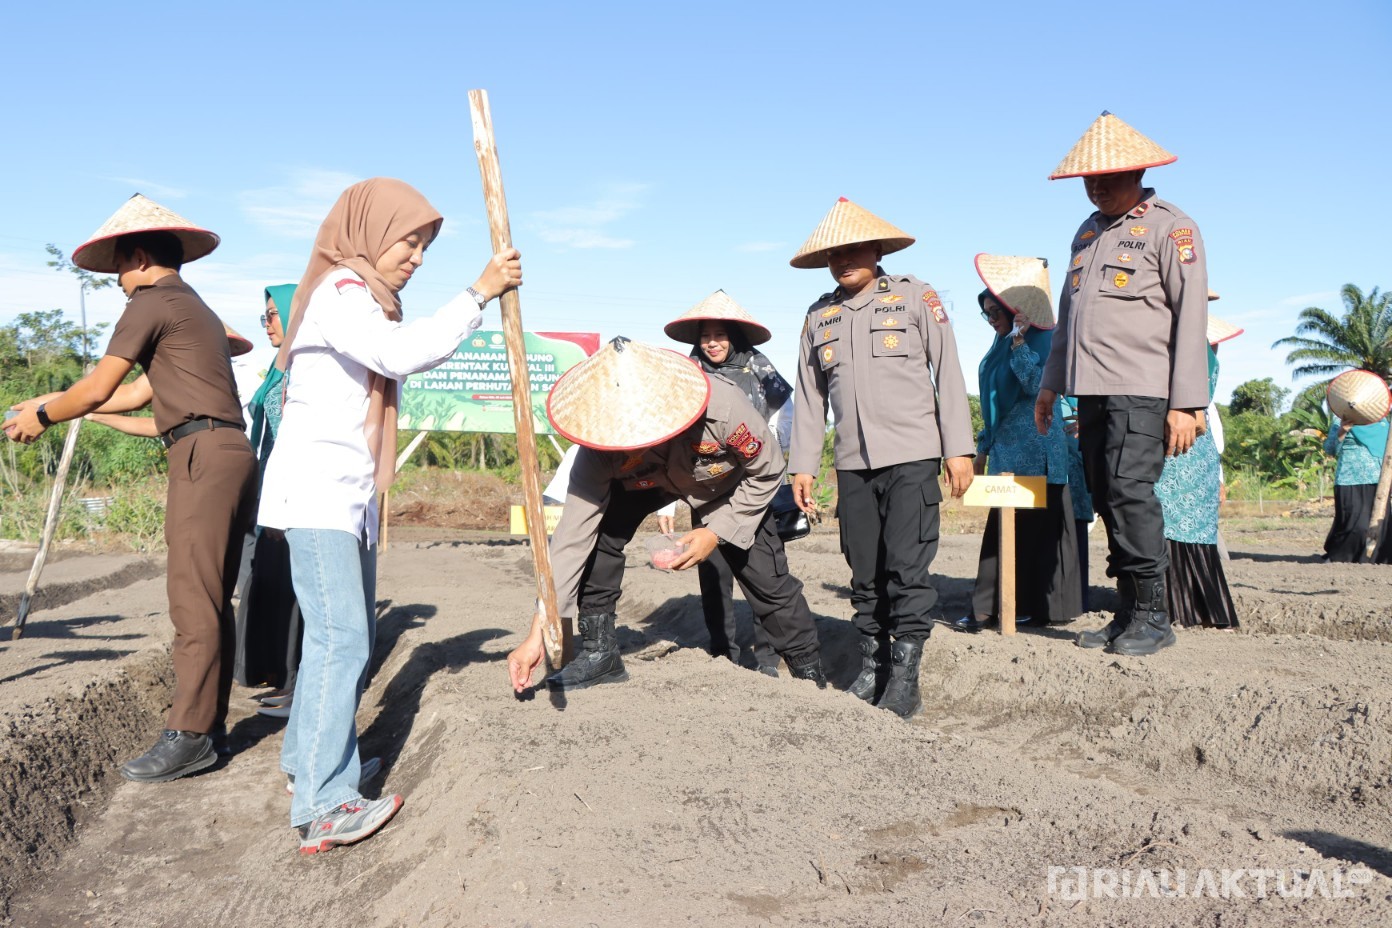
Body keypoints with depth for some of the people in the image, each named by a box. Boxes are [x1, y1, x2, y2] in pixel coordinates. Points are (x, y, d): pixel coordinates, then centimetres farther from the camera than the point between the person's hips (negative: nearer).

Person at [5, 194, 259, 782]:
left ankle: (188, 737, -9)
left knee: (193, 603, -10)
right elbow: (145, 393, 32)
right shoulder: (196, 308, 27)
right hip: (232, 453, 9)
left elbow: (96, 391, -2)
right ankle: (210, 726, 12)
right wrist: (63, 405, 37)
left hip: (203, 454, -9)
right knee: (212, 602, 9)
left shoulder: (151, 303, -2)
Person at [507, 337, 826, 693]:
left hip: (733, 487, -1)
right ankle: (599, 652, -6)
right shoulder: (599, 452, -36)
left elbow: (767, 474, -23)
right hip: (649, 480, 1)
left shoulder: (725, 410, -43)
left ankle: (808, 670, 17)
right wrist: (539, 632, -37)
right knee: (599, 533, -23)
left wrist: (718, 531, -28)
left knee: (766, 577, -7)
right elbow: (572, 534, -34)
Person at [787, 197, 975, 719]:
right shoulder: (819, 316, 15)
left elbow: (947, 372, 1)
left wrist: (959, 448, -5)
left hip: (912, 456, -4)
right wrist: (802, 466, 12)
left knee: (907, 567, -8)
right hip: (853, 463, 4)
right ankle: (872, 669, 16)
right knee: (865, 572, 6)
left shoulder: (915, 296, 4)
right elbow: (809, 397, 17)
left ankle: (905, 679, -3)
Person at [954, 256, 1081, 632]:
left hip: (1034, 452, -8)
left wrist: (1018, 340, -19)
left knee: (1036, 527, -2)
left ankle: (1037, 606, 6)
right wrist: (984, 446, 21)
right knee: (1002, 528, 5)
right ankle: (986, 609, 6)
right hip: (1006, 451, 8)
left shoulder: (1041, 338, -7)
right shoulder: (1001, 345, 17)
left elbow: (1037, 384, -21)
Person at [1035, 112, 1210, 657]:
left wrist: (1185, 404, -15)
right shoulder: (1088, 232, 21)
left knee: (1129, 492, -14)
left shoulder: (1171, 228, -1)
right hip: (1092, 390, 7)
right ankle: (1128, 614, 12)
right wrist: (1051, 384, 22)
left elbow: (1191, 318, -8)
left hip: (1140, 391, -6)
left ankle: (1153, 616, -4)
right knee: (1107, 500, 5)